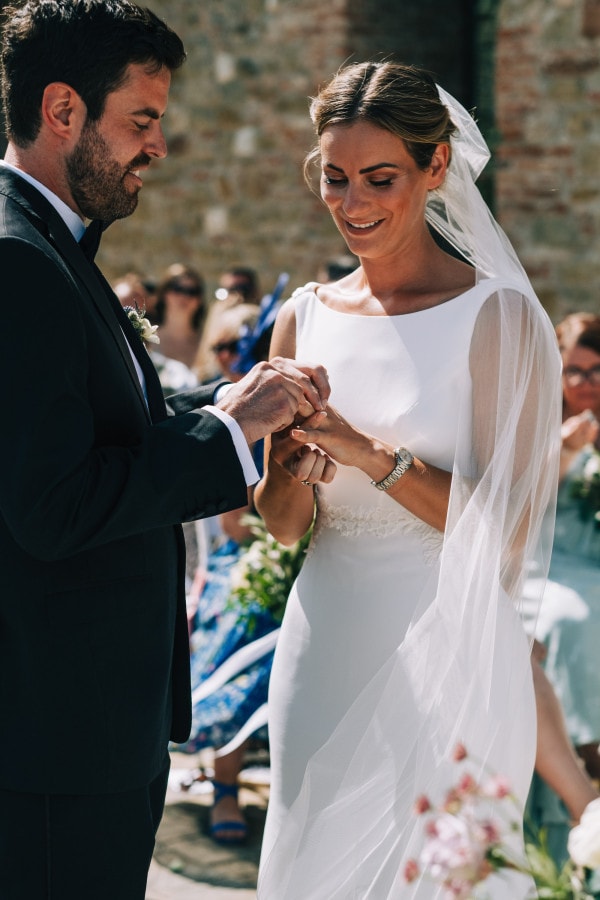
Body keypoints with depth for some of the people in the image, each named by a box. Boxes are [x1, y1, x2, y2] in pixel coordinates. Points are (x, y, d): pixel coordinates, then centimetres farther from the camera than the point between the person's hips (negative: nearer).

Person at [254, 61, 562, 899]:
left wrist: (375, 457, -21)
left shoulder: (496, 316, -8)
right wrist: (294, 467, -12)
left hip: (443, 654, -5)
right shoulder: (305, 317, 6)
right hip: (325, 646, 5)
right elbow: (282, 524, 10)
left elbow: (506, 534, -12)